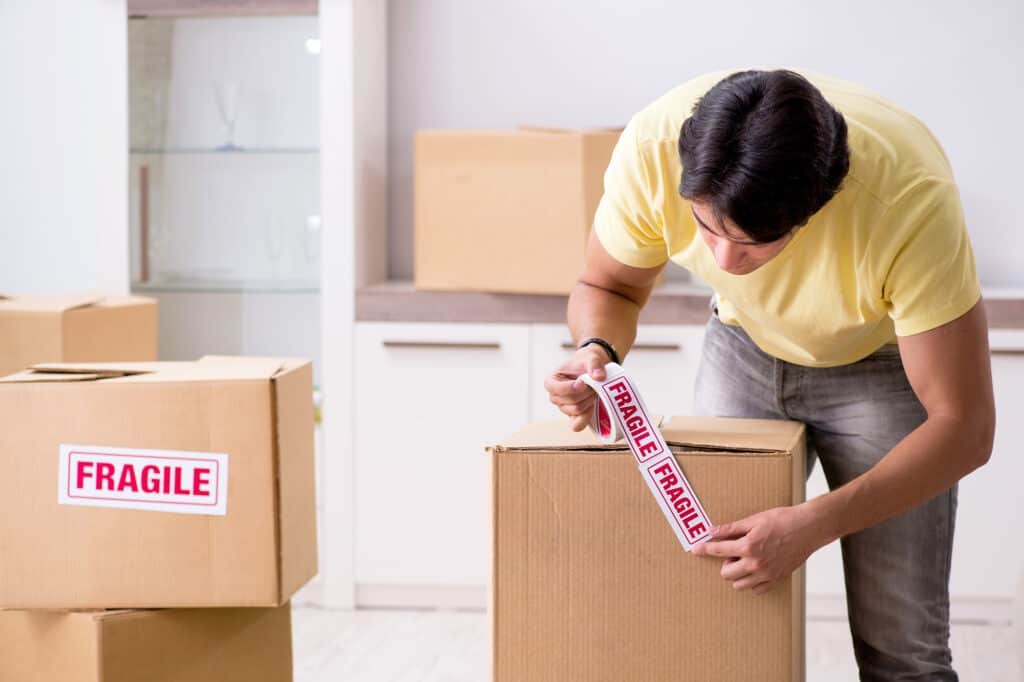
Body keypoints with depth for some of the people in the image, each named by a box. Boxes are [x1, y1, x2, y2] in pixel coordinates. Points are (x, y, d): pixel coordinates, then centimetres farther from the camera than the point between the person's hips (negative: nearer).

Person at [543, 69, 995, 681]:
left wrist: (812, 526, -39)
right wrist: (597, 352, -30)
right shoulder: (653, 147, -30)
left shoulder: (911, 195, -38)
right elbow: (606, 286, -8)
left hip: (881, 362, -2)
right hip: (745, 348, 3)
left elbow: (964, 425, -30)